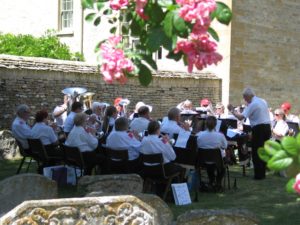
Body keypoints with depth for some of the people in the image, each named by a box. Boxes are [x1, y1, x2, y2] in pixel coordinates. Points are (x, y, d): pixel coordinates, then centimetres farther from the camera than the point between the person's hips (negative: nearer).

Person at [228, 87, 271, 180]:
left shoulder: (252, 104, -12)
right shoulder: (263, 101, 14)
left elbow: (241, 117, -18)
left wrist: (232, 110, -5)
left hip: (259, 128, -8)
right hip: (267, 127, 8)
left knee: (256, 152, -1)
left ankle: (258, 174, 0)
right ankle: (262, 173, 18)